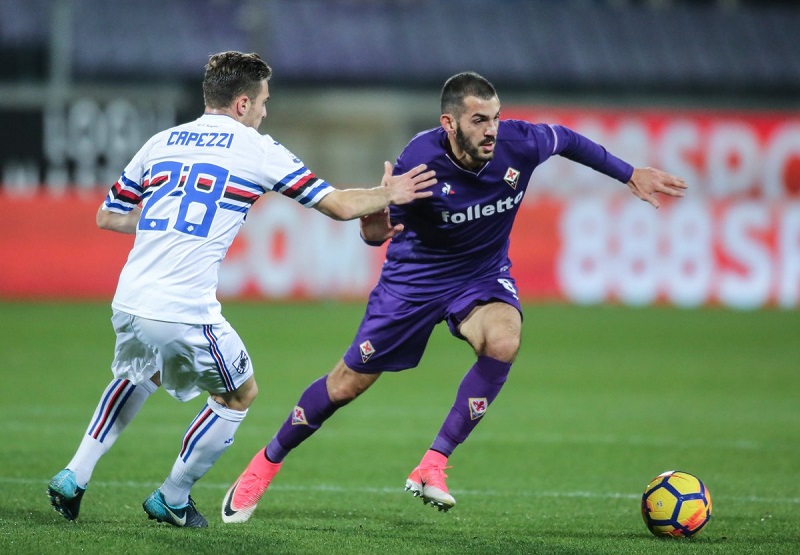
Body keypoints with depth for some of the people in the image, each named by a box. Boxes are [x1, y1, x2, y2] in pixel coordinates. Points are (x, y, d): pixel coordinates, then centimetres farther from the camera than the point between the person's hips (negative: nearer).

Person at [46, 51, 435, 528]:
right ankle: (172, 500, 25)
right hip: (186, 313, -6)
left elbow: (108, 217, 21)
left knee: (140, 377, 35)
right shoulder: (258, 150, 2)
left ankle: (75, 477, 25)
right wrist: (387, 195, 24)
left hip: (129, 304, 6)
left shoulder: (161, 143, 14)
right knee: (240, 395, 20)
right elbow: (338, 205, 6)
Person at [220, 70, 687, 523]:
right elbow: (384, 223, -18)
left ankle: (433, 465, -20)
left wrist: (630, 174, 9)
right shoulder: (421, 160, -29)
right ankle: (269, 460, 29)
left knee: (503, 341, -32)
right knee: (347, 384, 3)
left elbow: (567, 140, 1)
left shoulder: (520, 144, -22)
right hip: (416, 276, -2)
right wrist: (374, 230, -43)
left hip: (483, 274, 2)